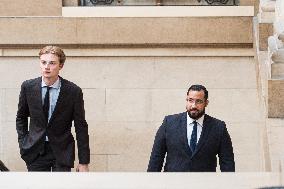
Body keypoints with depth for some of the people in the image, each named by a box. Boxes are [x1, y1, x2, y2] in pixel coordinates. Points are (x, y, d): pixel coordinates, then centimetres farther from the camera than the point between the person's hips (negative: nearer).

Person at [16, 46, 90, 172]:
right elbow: (21, 117, 14)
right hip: (35, 151, 2)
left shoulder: (73, 91, -8)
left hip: (62, 152, -2)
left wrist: (84, 162, -4)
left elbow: (81, 128, -4)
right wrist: (23, 142, 4)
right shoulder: (28, 87, -1)